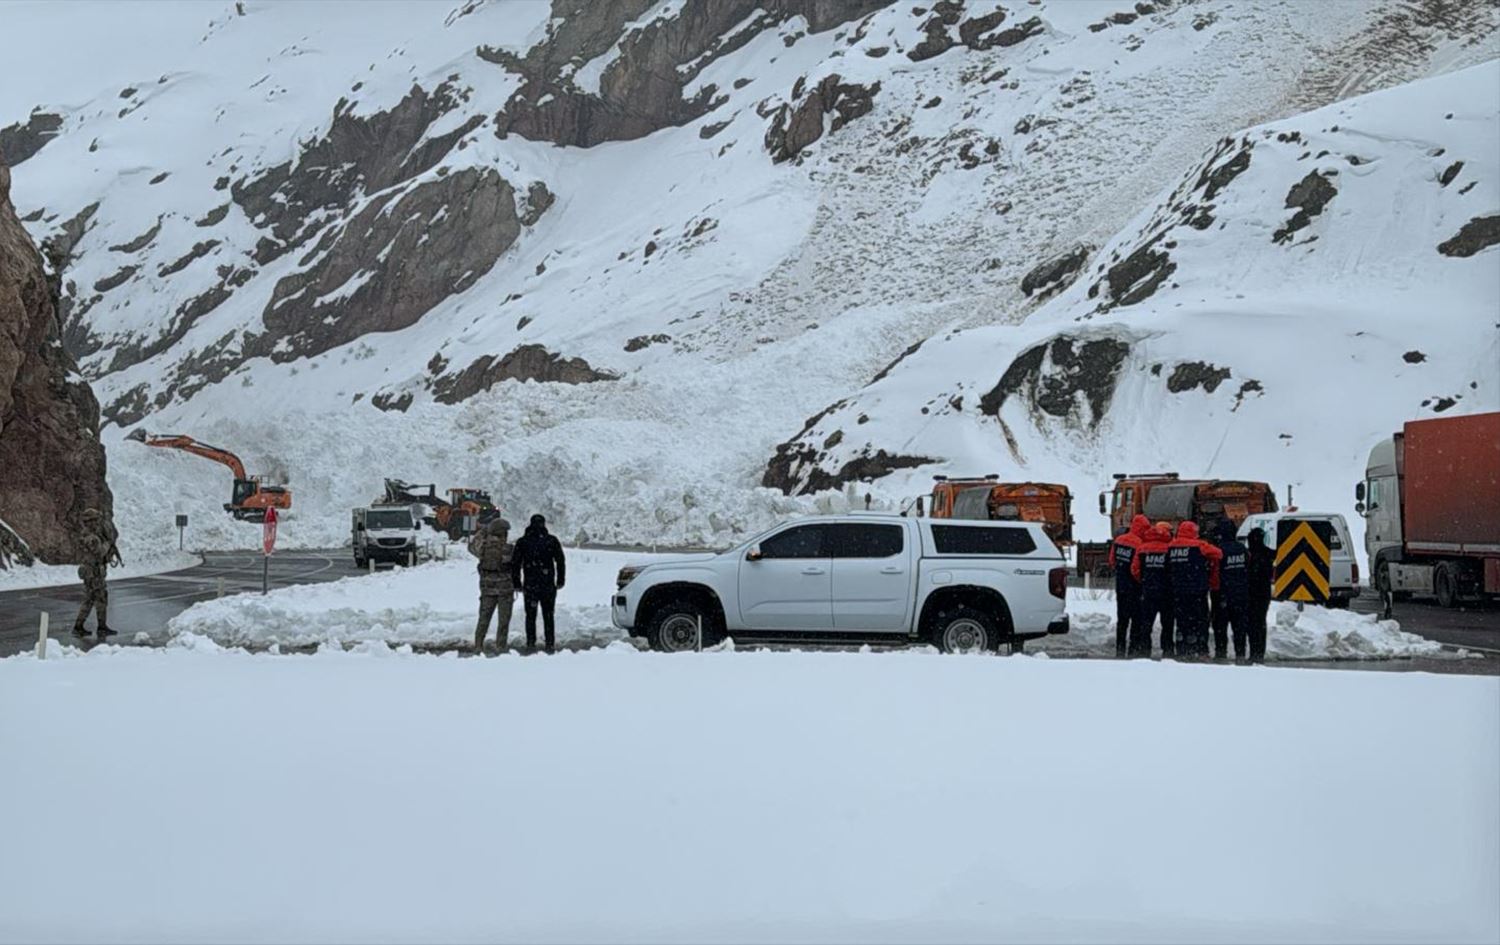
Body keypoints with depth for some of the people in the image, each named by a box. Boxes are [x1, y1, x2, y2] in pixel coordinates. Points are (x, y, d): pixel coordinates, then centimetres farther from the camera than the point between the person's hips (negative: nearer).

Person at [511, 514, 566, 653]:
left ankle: (531, 643, 2)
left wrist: (516, 583, 9)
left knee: (530, 616, 7)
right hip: (548, 585, 0)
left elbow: (515, 564, 3)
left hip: (530, 585, 0)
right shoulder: (552, 541, -1)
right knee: (548, 616, 7)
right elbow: (560, 562, 2)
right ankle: (550, 644, 5)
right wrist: (560, 581, 9)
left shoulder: (522, 542, 2)